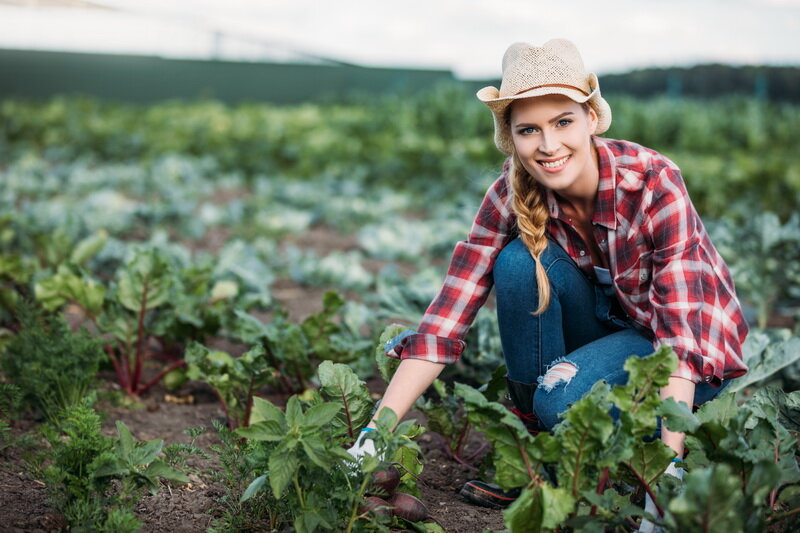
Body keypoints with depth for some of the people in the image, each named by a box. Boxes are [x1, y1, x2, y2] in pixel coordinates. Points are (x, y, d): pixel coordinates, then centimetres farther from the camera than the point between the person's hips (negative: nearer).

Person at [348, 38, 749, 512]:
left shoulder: (653, 183, -28)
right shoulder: (512, 196, -16)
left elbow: (681, 330, -32)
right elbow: (446, 320, -21)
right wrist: (378, 430, -31)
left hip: (697, 355, -4)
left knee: (563, 398, -32)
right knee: (520, 262, -24)